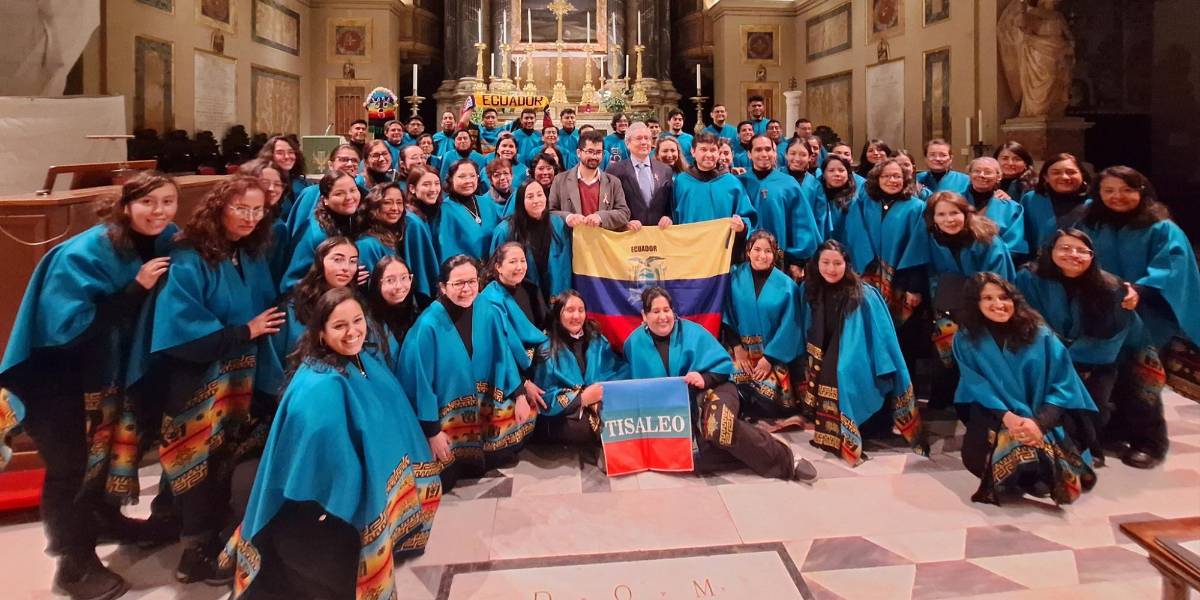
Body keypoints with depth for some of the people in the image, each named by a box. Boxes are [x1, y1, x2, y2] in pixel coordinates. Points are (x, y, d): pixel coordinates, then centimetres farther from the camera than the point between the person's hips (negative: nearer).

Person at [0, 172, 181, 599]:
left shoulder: (165, 242, -7)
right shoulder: (84, 254, -27)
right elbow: (68, 325, -33)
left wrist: (152, 288, -14)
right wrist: (136, 288, -34)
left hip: (106, 368, 7)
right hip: (55, 373, -7)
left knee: (106, 447, 23)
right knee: (70, 467, 2)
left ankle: (105, 520, 48)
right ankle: (74, 566, 20)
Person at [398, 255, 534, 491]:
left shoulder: (488, 314, -8)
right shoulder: (428, 326, -24)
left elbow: (502, 357, 3)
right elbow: (420, 381, -19)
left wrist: (520, 395, -3)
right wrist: (432, 431, -17)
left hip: (482, 407, 6)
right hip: (443, 416, -5)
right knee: (441, 480, -8)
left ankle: (478, 460, 20)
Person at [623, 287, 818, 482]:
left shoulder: (691, 332, -3)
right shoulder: (634, 343, 2)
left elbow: (724, 364, -4)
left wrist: (705, 378, -23)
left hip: (711, 391, -2)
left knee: (718, 428, -37)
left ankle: (784, 460, -23)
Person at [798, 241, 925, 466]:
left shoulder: (864, 296, -14)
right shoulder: (808, 291, 1)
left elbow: (882, 337, -12)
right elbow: (804, 334, 12)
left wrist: (886, 374, -14)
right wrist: (806, 369, 14)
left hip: (854, 376, -4)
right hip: (819, 373, 4)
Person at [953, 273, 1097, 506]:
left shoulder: (1040, 334, -1)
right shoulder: (966, 340, -1)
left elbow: (1063, 386, -5)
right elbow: (978, 388, -5)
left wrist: (1039, 422, -21)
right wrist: (1007, 417, -24)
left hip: (1043, 419, 0)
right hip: (996, 419, 0)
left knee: (1048, 460, -30)